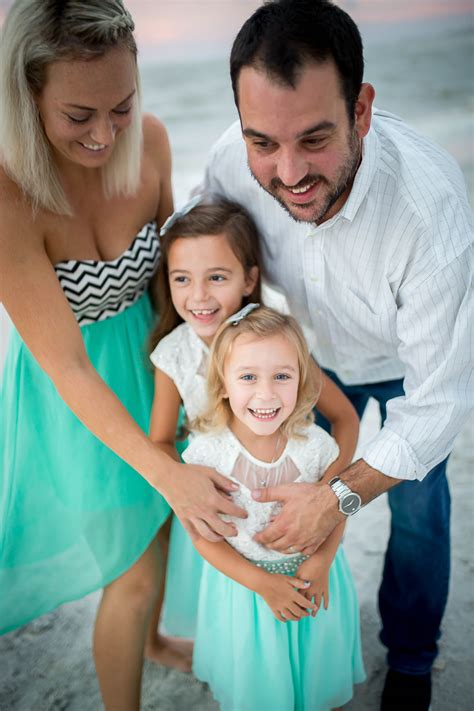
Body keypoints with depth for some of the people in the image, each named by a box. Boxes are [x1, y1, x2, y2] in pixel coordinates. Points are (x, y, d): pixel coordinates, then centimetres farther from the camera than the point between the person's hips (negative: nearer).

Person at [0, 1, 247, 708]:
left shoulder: (149, 139, -16)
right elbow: (68, 370, -27)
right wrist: (167, 472, -30)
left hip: (146, 355, 6)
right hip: (76, 402, -5)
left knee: (161, 530, 26)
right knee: (138, 568, 10)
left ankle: (149, 637, 59)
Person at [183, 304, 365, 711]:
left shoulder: (316, 444, -18)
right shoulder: (208, 451, -23)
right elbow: (205, 538, -14)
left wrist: (321, 562, -18)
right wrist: (264, 584, -18)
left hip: (312, 580, 2)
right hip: (243, 583, -1)